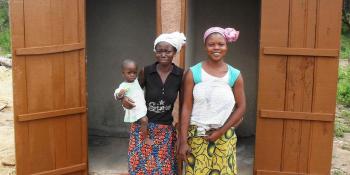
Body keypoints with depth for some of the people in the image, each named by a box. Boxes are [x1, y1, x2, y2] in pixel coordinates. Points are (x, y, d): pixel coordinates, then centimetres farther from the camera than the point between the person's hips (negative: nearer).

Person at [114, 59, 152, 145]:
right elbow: (117, 95, -25)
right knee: (144, 120, -24)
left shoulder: (136, 81, 11)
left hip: (143, 107, 9)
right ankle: (146, 138, -10)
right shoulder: (123, 85, -13)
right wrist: (119, 94, -46)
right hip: (134, 109, -9)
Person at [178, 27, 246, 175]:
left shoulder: (235, 75, 0)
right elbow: (186, 108, -5)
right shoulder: (193, 73, -4)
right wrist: (183, 141, -8)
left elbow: (241, 107, 1)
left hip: (224, 138, 1)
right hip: (196, 136, -1)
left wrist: (221, 132, -7)